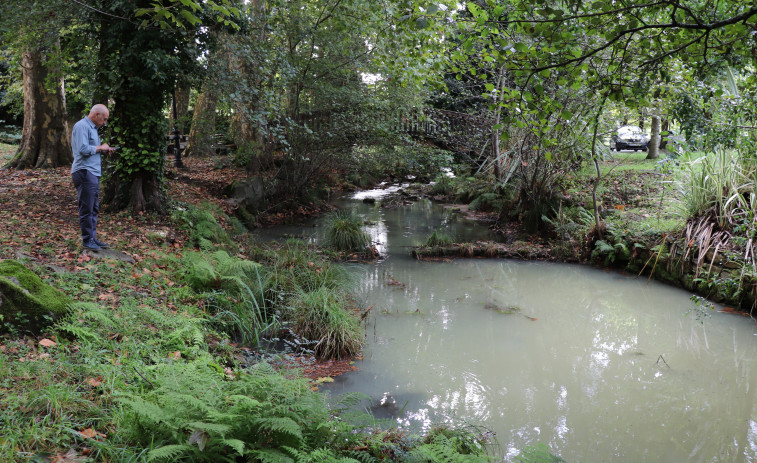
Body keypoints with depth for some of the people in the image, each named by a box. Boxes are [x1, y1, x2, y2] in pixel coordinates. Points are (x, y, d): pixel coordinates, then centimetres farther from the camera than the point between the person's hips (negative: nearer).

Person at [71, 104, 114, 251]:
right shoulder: (82, 126, -12)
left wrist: (104, 150, 10)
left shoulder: (92, 127, 20)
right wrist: (101, 147, -11)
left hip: (93, 173, 10)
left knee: (93, 208, 13)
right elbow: (83, 149, -22)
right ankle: (87, 240, 1)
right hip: (84, 172, -10)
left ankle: (93, 237, 19)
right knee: (86, 209, -5)